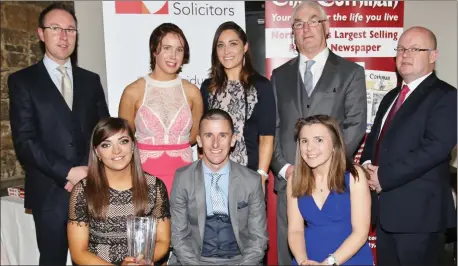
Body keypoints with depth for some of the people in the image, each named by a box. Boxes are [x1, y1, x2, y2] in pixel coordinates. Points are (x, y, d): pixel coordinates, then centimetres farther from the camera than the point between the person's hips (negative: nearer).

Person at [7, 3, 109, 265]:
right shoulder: (22, 81, 2)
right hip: (50, 192, -2)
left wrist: (88, 171, -7)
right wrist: (67, 172, -15)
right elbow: (25, 141, -7)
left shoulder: (91, 80, 12)